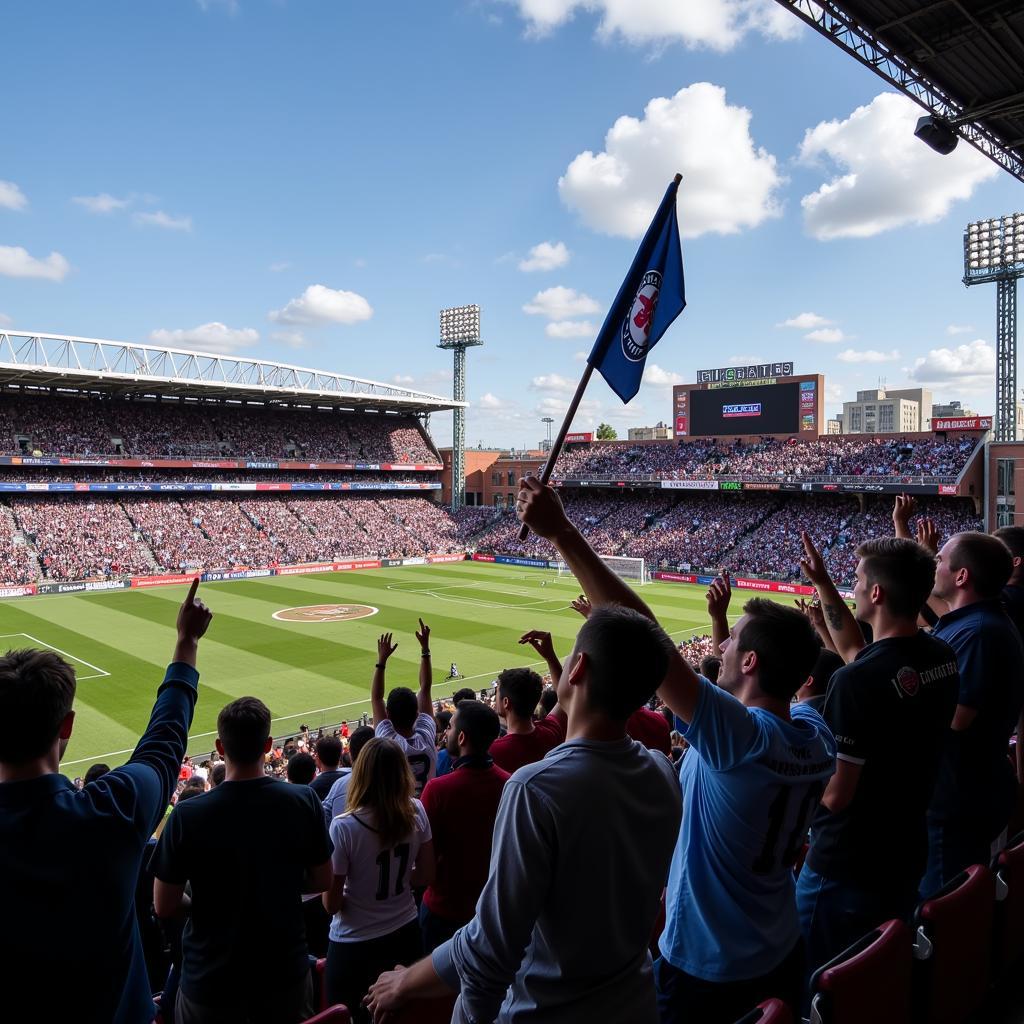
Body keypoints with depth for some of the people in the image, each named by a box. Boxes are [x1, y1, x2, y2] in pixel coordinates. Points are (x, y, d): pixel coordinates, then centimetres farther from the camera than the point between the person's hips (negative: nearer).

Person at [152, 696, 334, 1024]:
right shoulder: (304, 801, -16)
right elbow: (321, 881, -5)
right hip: (285, 970, 1)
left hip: (211, 977, -1)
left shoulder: (187, 816, -20)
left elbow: (165, 907, -10)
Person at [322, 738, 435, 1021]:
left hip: (354, 947, -4)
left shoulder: (344, 827, -23)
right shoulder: (416, 812, -11)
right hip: (406, 935, 4)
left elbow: (332, 904, -15)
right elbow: (425, 876, 0)